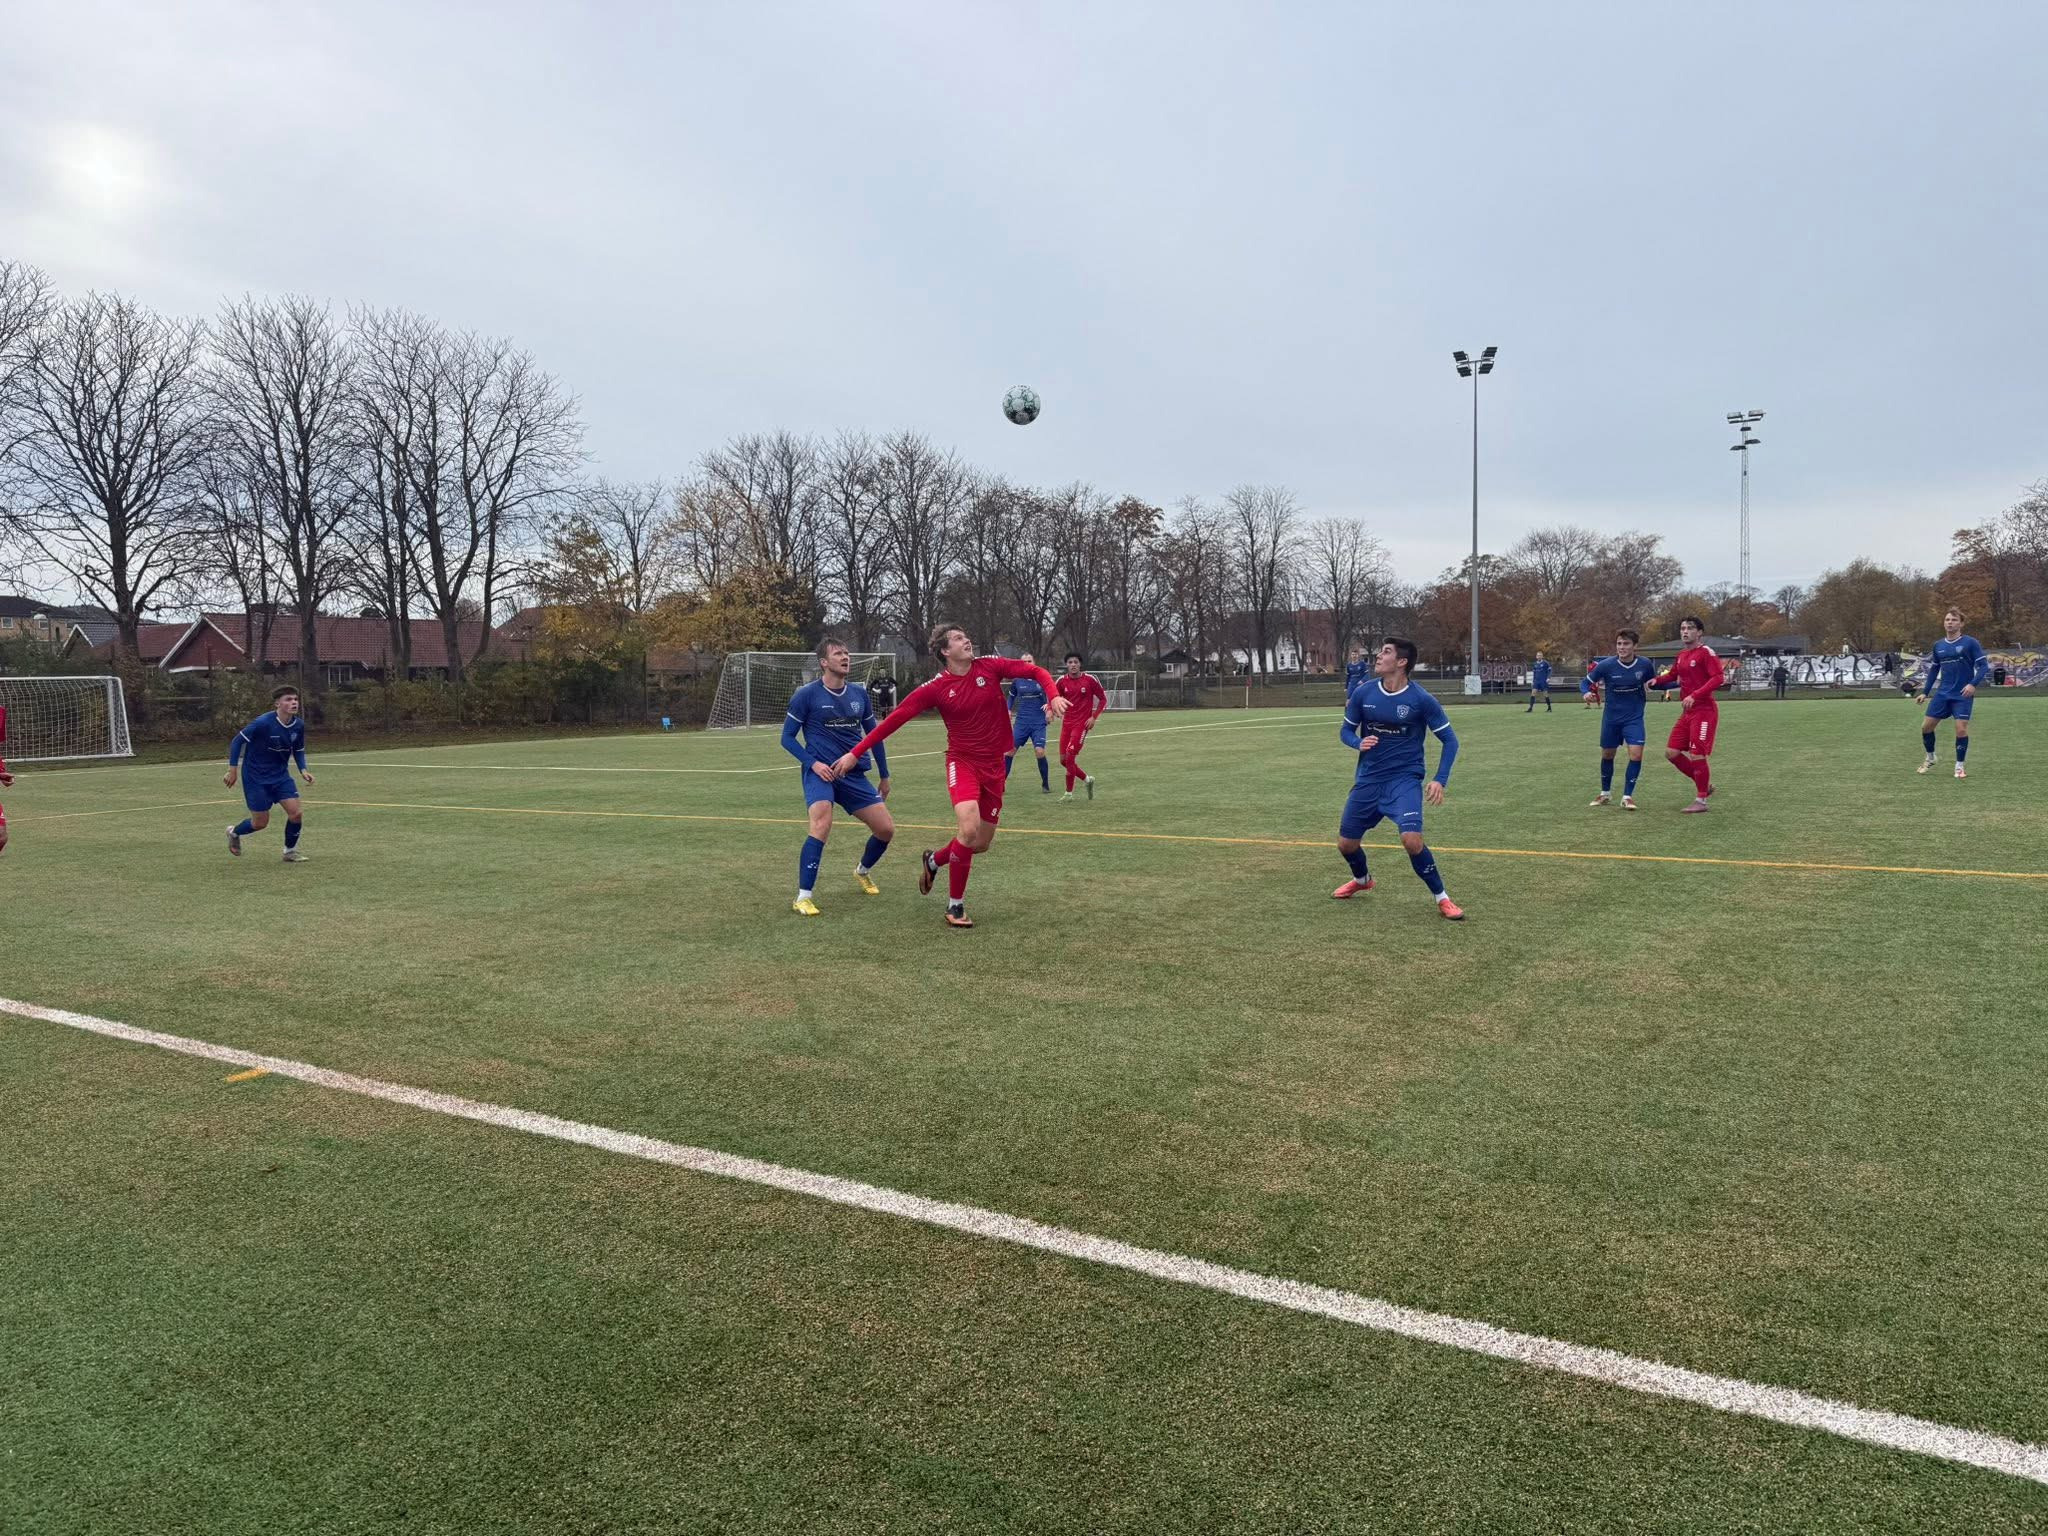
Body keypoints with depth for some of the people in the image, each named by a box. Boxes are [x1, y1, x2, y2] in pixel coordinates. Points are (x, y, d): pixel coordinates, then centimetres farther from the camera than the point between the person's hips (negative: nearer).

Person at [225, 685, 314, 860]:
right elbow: (238, 740, -13)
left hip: (280, 775, 5)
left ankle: (290, 851, 11)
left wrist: (303, 770, -7)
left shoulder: (298, 725, -6)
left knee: (296, 812, -10)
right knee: (261, 822, 3)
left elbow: (298, 750, 10)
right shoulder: (263, 722, -23)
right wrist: (233, 771, -14)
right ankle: (234, 833, 36)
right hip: (255, 778, -5)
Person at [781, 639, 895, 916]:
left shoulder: (859, 693, 7)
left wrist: (884, 775, 21)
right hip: (820, 772, -5)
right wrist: (813, 763, -15)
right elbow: (787, 738, -1)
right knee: (822, 825, -29)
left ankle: (862, 871, 34)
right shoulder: (806, 695, -6)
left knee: (886, 828, 2)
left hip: (854, 774, 5)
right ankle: (803, 897, -18)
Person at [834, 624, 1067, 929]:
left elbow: (1036, 672, 1)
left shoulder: (990, 666, -4)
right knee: (969, 827, -26)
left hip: (994, 765, 4)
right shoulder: (935, 688, -10)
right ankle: (955, 906, -8)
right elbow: (894, 719, -8)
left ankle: (934, 860, 41)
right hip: (963, 762, -4)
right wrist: (855, 753, -10)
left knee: (982, 843, 8)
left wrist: (1053, 696, -19)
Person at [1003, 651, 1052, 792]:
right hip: (1021, 721, 2)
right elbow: (1011, 696, 21)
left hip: (1039, 723, -2)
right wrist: (1008, 710, 5)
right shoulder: (1016, 680, 4)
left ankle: (1046, 785, 5)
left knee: (1040, 751, -13)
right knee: (1010, 750, -5)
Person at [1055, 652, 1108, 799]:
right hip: (1067, 723, 5)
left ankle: (1069, 793, -1)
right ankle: (1087, 779, 27)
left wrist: (1094, 717, -8)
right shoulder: (1062, 681, 2)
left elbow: (1103, 699, 1)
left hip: (1082, 724, -5)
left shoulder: (1089, 680, -7)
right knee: (1063, 760, 4)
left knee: (1070, 757, -14)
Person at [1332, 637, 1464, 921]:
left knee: (1411, 838, -26)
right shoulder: (1363, 692, -4)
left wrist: (1440, 780, -16)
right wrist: (1359, 743, -15)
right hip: (1368, 778, 4)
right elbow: (1346, 730, 9)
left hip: (1405, 779, -4)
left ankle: (1441, 897, -4)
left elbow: (1450, 740, -4)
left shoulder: (1421, 700, -12)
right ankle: (1362, 879, 44)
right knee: (1346, 843, 9)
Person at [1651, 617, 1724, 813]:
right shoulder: (1681, 655, 12)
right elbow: (1673, 675, 28)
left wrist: (1695, 695, -28)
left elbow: (1718, 678, -20)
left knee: (1696, 755, -8)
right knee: (1671, 753, 6)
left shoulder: (1706, 652, -11)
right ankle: (1705, 783, 22)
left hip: (1704, 711, -8)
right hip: (1687, 712, 8)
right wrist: (1657, 680, 7)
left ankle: (1701, 801, 5)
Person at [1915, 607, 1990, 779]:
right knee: (1926, 726, 2)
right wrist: (1925, 692, 15)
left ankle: (1959, 766, 5)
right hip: (1942, 693, 5)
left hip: (1963, 695, -5)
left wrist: (1973, 684, -21)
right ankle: (1930, 758, 26)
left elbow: (1984, 665, -7)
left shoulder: (1970, 643, -7)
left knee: (1961, 729, -11)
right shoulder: (1938, 645, 8)